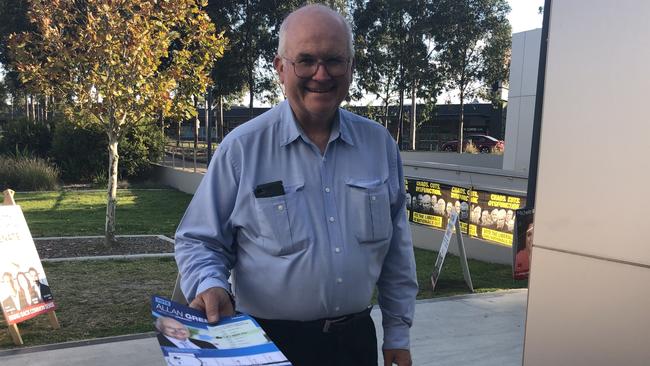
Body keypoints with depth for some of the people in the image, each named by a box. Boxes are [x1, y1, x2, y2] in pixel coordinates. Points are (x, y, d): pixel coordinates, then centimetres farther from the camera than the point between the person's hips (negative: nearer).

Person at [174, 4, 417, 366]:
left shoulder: (379, 143, -1)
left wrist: (398, 332, 7)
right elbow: (199, 241, -4)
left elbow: (396, 248, 6)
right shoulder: (242, 148, -12)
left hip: (357, 337, 4)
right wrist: (210, 285, -24)